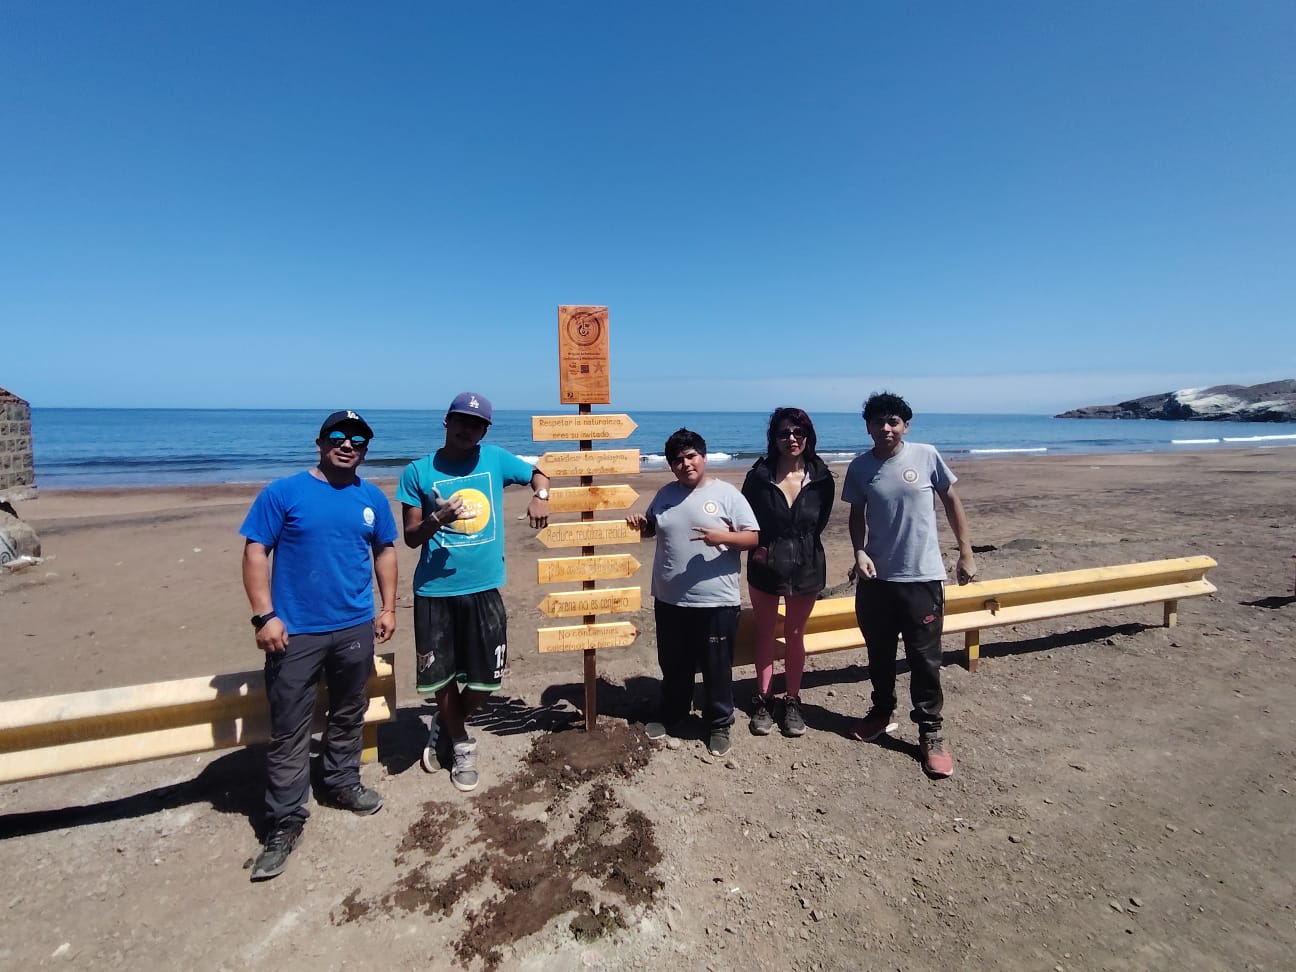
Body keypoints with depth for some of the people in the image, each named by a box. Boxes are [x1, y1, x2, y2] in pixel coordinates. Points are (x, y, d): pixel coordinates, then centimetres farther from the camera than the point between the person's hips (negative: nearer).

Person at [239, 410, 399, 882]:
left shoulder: (373, 498, 4)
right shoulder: (283, 493, -7)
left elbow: (385, 551, 13)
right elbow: (255, 552, -7)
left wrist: (388, 607, 8)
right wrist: (265, 616, -14)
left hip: (355, 630, 4)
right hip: (295, 632, -3)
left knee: (349, 715, 19)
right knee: (288, 730, 3)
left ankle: (343, 783, 40)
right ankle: (285, 822, 17)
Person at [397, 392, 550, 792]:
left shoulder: (496, 459, 1)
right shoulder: (418, 471, -3)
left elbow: (538, 474, 15)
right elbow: (410, 537, -1)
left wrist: (540, 496, -8)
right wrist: (437, 520, -23)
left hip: (484, 588, 1)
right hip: (435, 591, -1)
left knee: (485, 681, 7)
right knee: (444, 676, 11)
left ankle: (443, 726, 38)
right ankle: (461, 745, 38)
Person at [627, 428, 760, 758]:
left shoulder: (726, 493, -7)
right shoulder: (665, 494, 7)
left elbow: (753, 537, -9)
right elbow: (651, 529, 21)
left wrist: (722, 537, -26)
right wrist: (639, 523, -2)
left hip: (716, 602, -4)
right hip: (670, 600, 5)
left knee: (716, 668, 9)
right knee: (673, 665, 20)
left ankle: (719, 725, 29)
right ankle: (671, 717, 40)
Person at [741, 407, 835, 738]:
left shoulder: (821, 478, -7)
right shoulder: (759, 476, -10)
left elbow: (819, 523, 3)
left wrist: (798, 548, 0)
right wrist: (760, 548, -8)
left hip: (805, 567, 1)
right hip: (765, 566, -1)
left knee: (795, 636, 14)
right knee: (765, 634, 12)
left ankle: (792, 701, 29)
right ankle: (763, 700, 26)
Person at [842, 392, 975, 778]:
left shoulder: (926, 456, -8)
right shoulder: (859, 467, -3)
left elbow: (951, 501, 3)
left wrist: (966, 552, 3)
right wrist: (859, 552, -8)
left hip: (922, 576, -2)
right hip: (876, 576, 2)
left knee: (925, 658, 5)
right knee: (879, 653, 17)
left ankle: (931, 732, 21)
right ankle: (882, 711, 39)